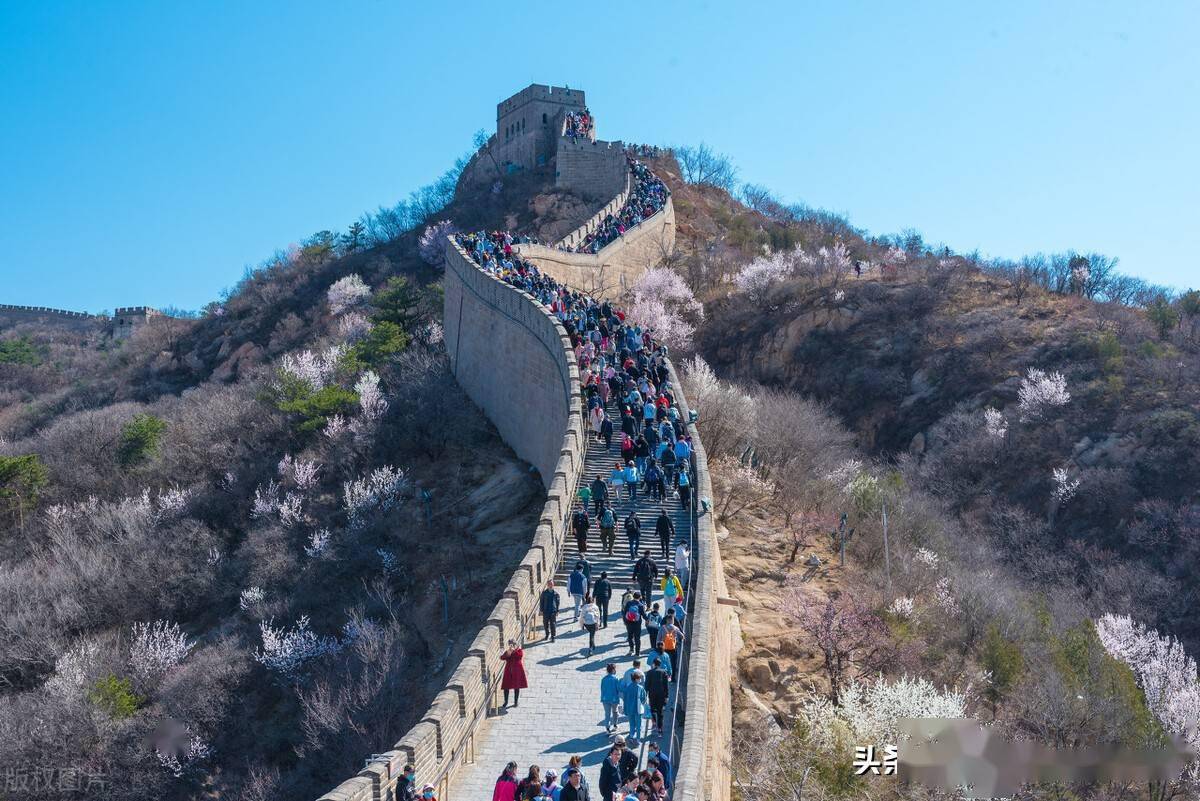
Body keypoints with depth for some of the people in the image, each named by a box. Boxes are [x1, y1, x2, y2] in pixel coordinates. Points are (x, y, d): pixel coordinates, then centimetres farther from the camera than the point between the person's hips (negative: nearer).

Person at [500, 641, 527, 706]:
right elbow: (502, 657, -11)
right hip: (508, 672, 2)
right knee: (506, 687, 1)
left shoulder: (520, 651, 0)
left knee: (517, 686, 6)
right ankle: (506, 701, 19)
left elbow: (521, 655, -23)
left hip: (517, 672, -2)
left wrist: (514, 651, -23)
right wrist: (508, 653, -25)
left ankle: (516, 701, 21)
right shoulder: (507, 652, 6)